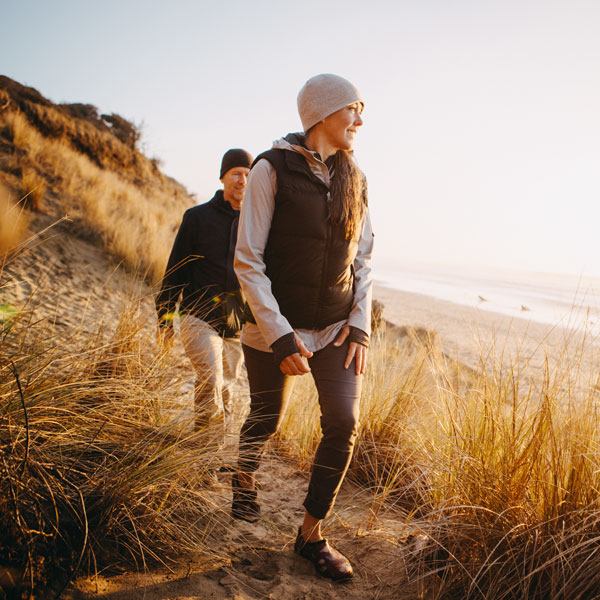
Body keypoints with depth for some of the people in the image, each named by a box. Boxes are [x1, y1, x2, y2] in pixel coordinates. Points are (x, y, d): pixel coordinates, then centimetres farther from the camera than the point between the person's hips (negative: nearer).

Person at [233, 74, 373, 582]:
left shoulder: (354, 179, 6)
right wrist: (280, 336, -18)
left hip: (337, 326, 4)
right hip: (275, 325, -4)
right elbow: (248, 261, -13)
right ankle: (244, 477, 47)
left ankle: (311, 535, 12)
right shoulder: (273, 169, -10)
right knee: (266, 420, 11)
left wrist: (360, 326, -1)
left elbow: (363, 261, 11)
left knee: (344, 425, -6)